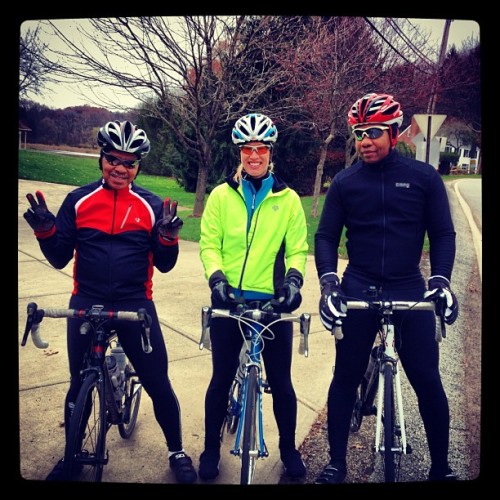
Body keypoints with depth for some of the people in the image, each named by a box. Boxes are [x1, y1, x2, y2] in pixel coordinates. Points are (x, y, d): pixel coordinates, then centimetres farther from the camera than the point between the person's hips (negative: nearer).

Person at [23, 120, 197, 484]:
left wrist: (168, 237, -18)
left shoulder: (152, 205, 0)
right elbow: (60, 258, 4)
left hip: (136, 304, -1)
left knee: (158, 384, 4)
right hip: (86, 304, 1)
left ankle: (177, 452, 27)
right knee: (80, 384, 15)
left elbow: (164, 264, 1)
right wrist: (45, 230, -14)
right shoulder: (78, 200, 1)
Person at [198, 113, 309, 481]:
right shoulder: (221, 195, 3)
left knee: (280, 380, 9)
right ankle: (211, 450, 29)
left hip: (274, 302, 0)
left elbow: (298, 247, 2)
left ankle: (289, 449, 31)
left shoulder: (288, 198, 3)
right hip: (229, 300, 0)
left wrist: (293, 278, -16)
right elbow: (209, 243, 0)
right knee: (221, 378, 11)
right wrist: (217, 278, -16)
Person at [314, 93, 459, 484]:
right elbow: (326, 236, 3)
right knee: (346, 377, 6)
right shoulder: (345, 182, 2)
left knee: (428, 380, 2)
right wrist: (328, 280, -12)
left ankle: (441, 466, 22)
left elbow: (442, 233, 2)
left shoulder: (423, 177, 0)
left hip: (409, 290, 0)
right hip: (358, 290, 1)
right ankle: (336, 463, 22)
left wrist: (441, 280, -13)